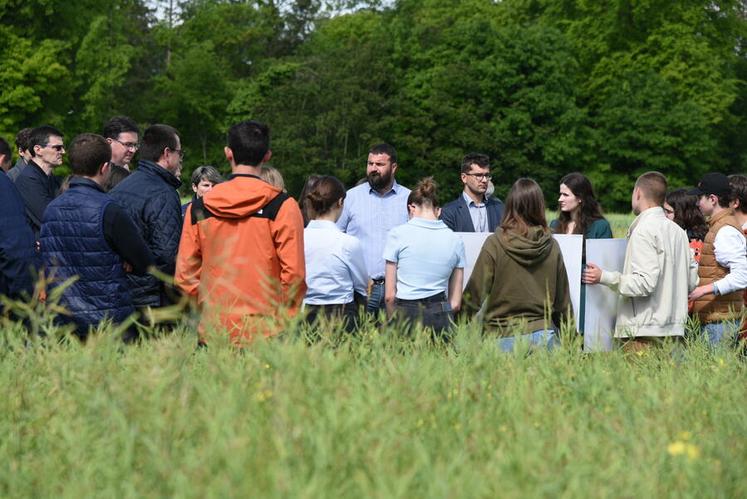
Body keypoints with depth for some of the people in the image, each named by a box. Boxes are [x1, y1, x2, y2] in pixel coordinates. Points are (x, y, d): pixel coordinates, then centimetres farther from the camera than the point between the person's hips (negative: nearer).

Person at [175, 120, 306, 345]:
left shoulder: (198, 208, 5)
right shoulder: (282, 206, -5)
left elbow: (185, 274, 7)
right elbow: (294, 273, -7)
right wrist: (287, 320, 6)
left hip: (213, 331, 3)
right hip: (266, 332, -3)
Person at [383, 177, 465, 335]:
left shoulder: (397, 234, 0)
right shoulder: (455, 240, 8)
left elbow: (390, 295, 1)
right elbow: (456, 303, 8)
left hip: (406, 312, -3)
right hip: (440, 315, 3)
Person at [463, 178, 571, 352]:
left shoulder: (495, 244, -7)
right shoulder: (551, 245, 4)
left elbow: (476, 292, -4)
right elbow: (563, 299, 11)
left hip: (505, 336, -3)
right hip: (544, 334, 3)